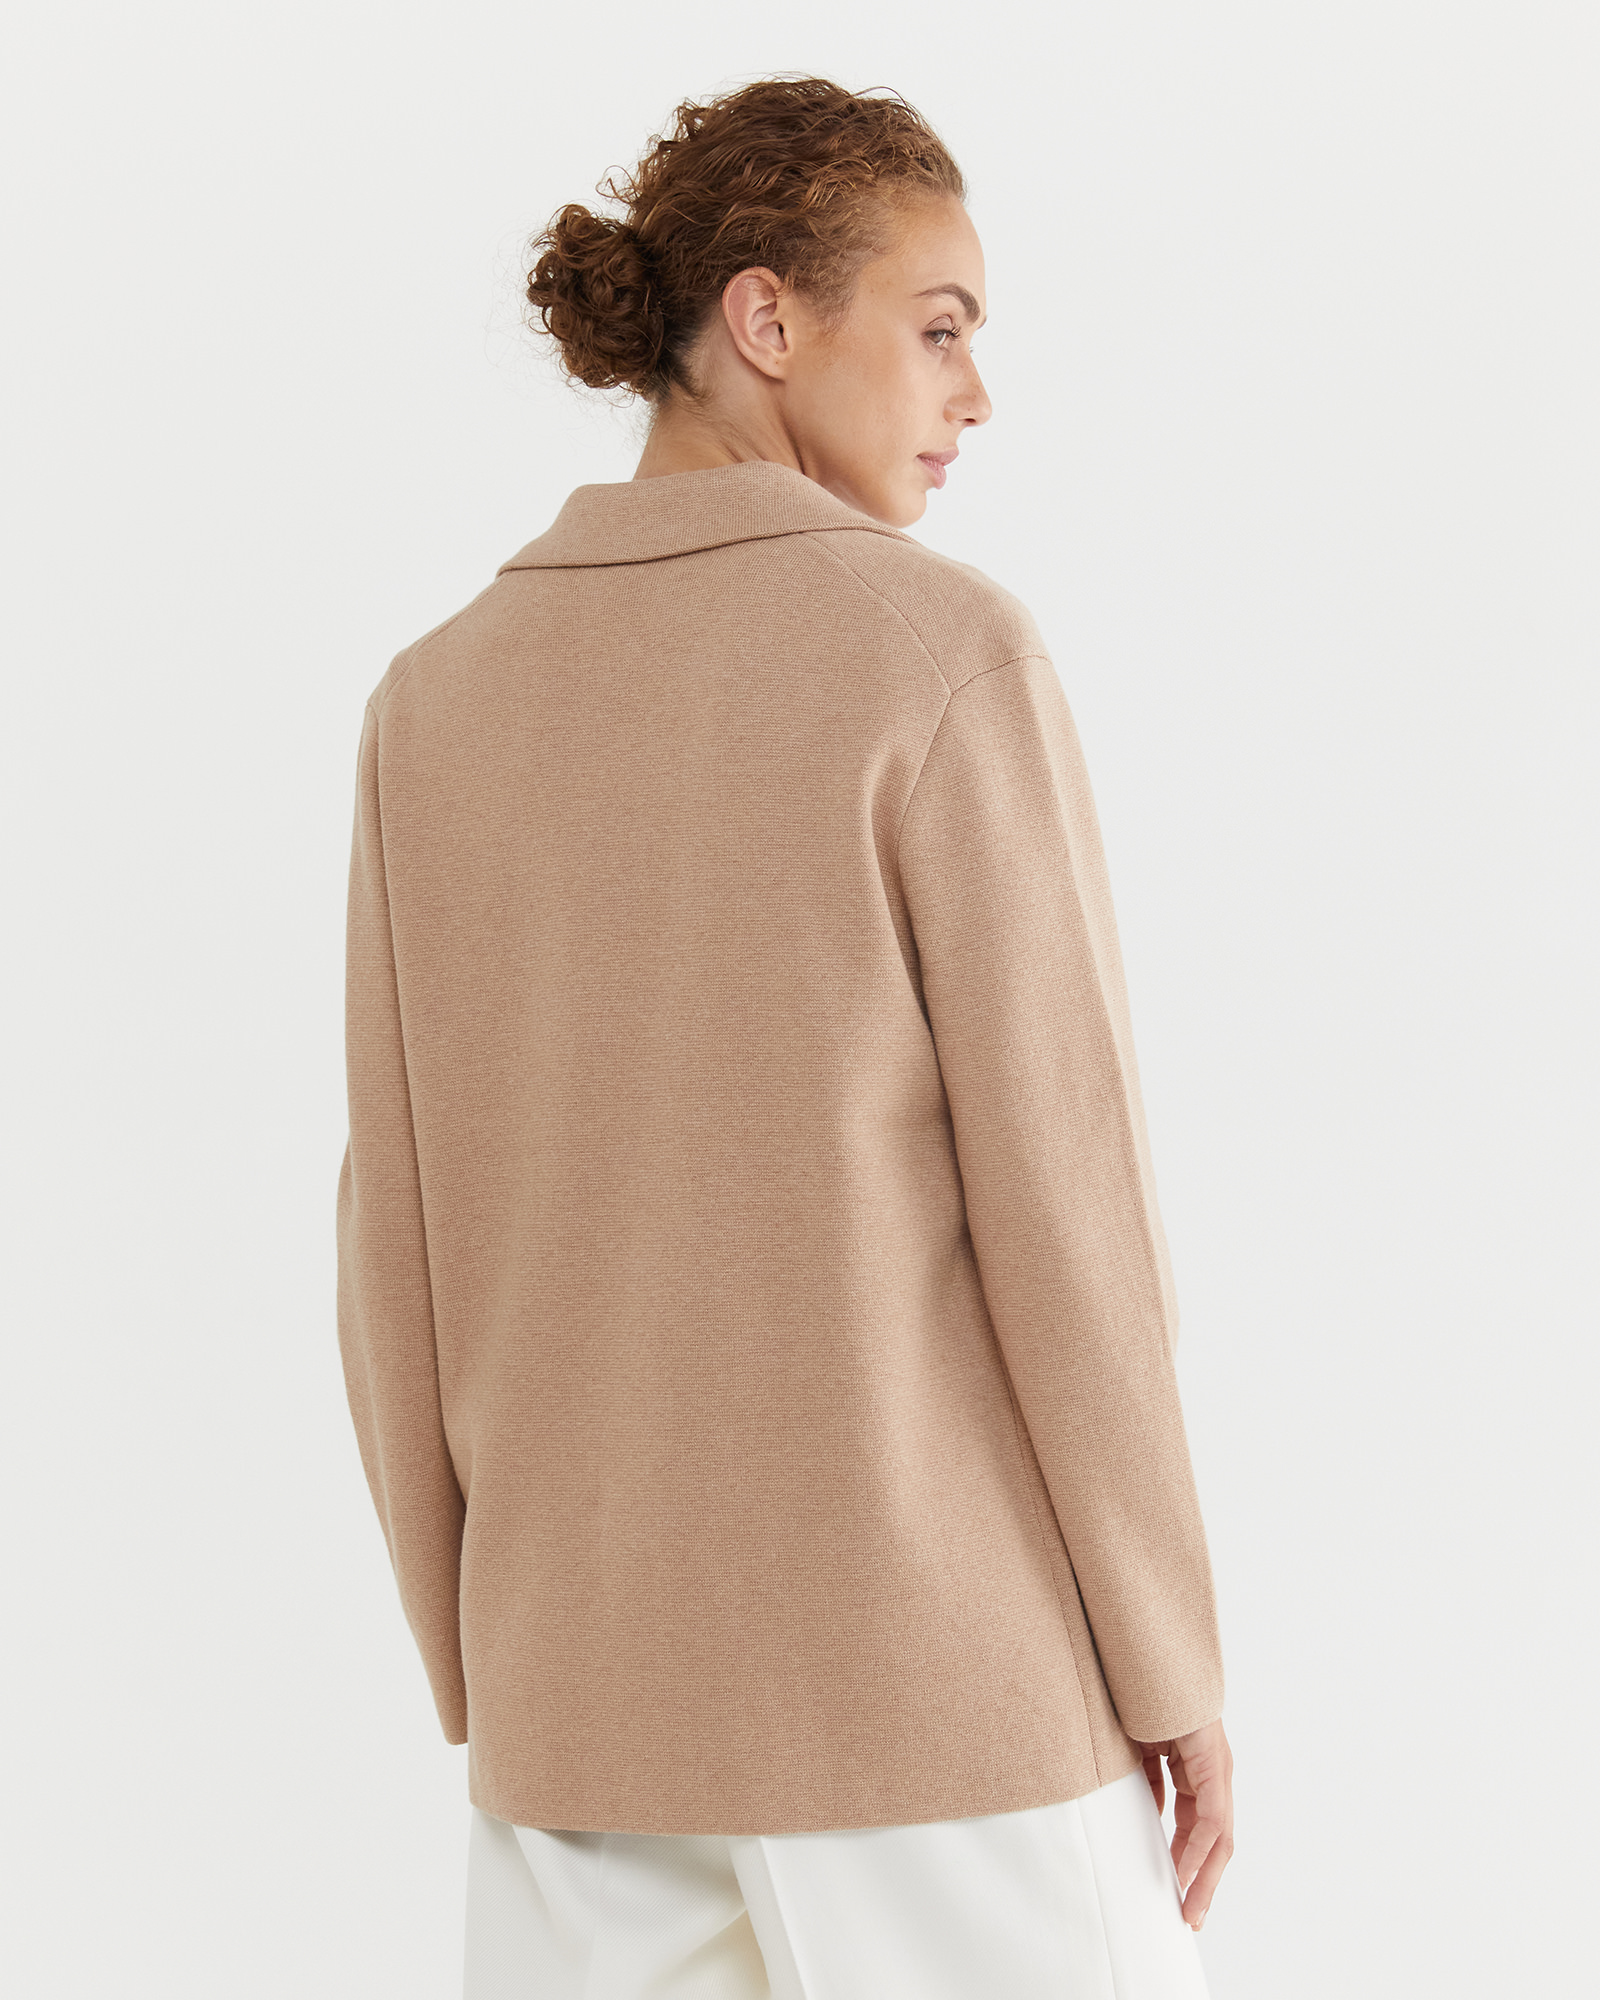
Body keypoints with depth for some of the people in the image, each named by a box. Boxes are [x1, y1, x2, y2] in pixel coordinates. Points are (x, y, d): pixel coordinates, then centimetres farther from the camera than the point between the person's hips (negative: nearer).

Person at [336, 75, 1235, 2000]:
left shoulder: (439, 704, 3)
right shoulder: (944, 653, -12)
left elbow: (405, 1257, 4)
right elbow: (1056, 1198, -13)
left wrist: (482, 1678, 14)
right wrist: (1173, 1665, -3)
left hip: (605, 1658, 5)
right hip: (927, 1649, -4)